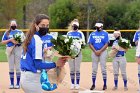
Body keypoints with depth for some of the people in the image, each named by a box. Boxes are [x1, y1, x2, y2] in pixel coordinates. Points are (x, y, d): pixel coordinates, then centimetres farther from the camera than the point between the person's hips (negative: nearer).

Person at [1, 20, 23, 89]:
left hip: (18, 50, -1)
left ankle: (18, 83, 1)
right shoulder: (7, 33, 9)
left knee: (18, 67, -3)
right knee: (11, 68, 4)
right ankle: (12, 83, 7)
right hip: (10, 50, 1)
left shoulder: (20, 32, 8)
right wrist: (10, 40, -10)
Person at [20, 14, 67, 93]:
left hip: (25, 77, 9)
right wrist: (56, 64, -20)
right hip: (32, 79, -9)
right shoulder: (37, 40, -15)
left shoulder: (30, 38, 11)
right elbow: (38, 64, -20)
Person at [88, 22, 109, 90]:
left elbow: (106, 44, -4)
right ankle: (93, 84, 9)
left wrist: (100, 51, -14)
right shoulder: (92, 34, 9)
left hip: (103, 52, -2)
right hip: (94, 52, 2)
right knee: (94, 69, 3)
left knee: (103, 69, -3)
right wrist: (95, 51, -10)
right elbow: (90, 44, 4)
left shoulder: (105, 33, 1)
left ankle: (105, 84, 3)